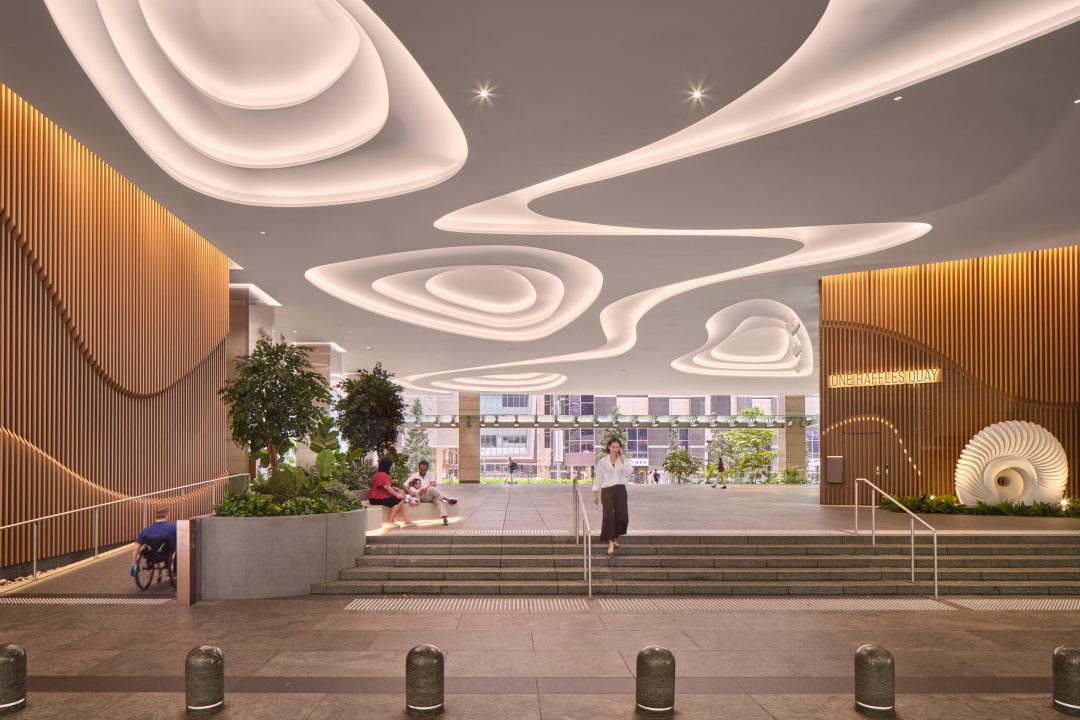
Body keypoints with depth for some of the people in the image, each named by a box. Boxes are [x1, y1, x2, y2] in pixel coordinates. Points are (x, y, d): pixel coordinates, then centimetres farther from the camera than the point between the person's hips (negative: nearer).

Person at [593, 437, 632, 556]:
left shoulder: (623, 460, 10)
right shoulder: (602, 461, 4)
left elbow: (628, 472, -9)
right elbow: (598, 477, 5)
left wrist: (622, 457, -7)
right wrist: (595, 494, 1)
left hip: (620, 489, 3)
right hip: (607, 490, -2)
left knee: (621, 515, 1)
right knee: (609, 516, -11)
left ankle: (615, 538, 25)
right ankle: (611, 543, -11)